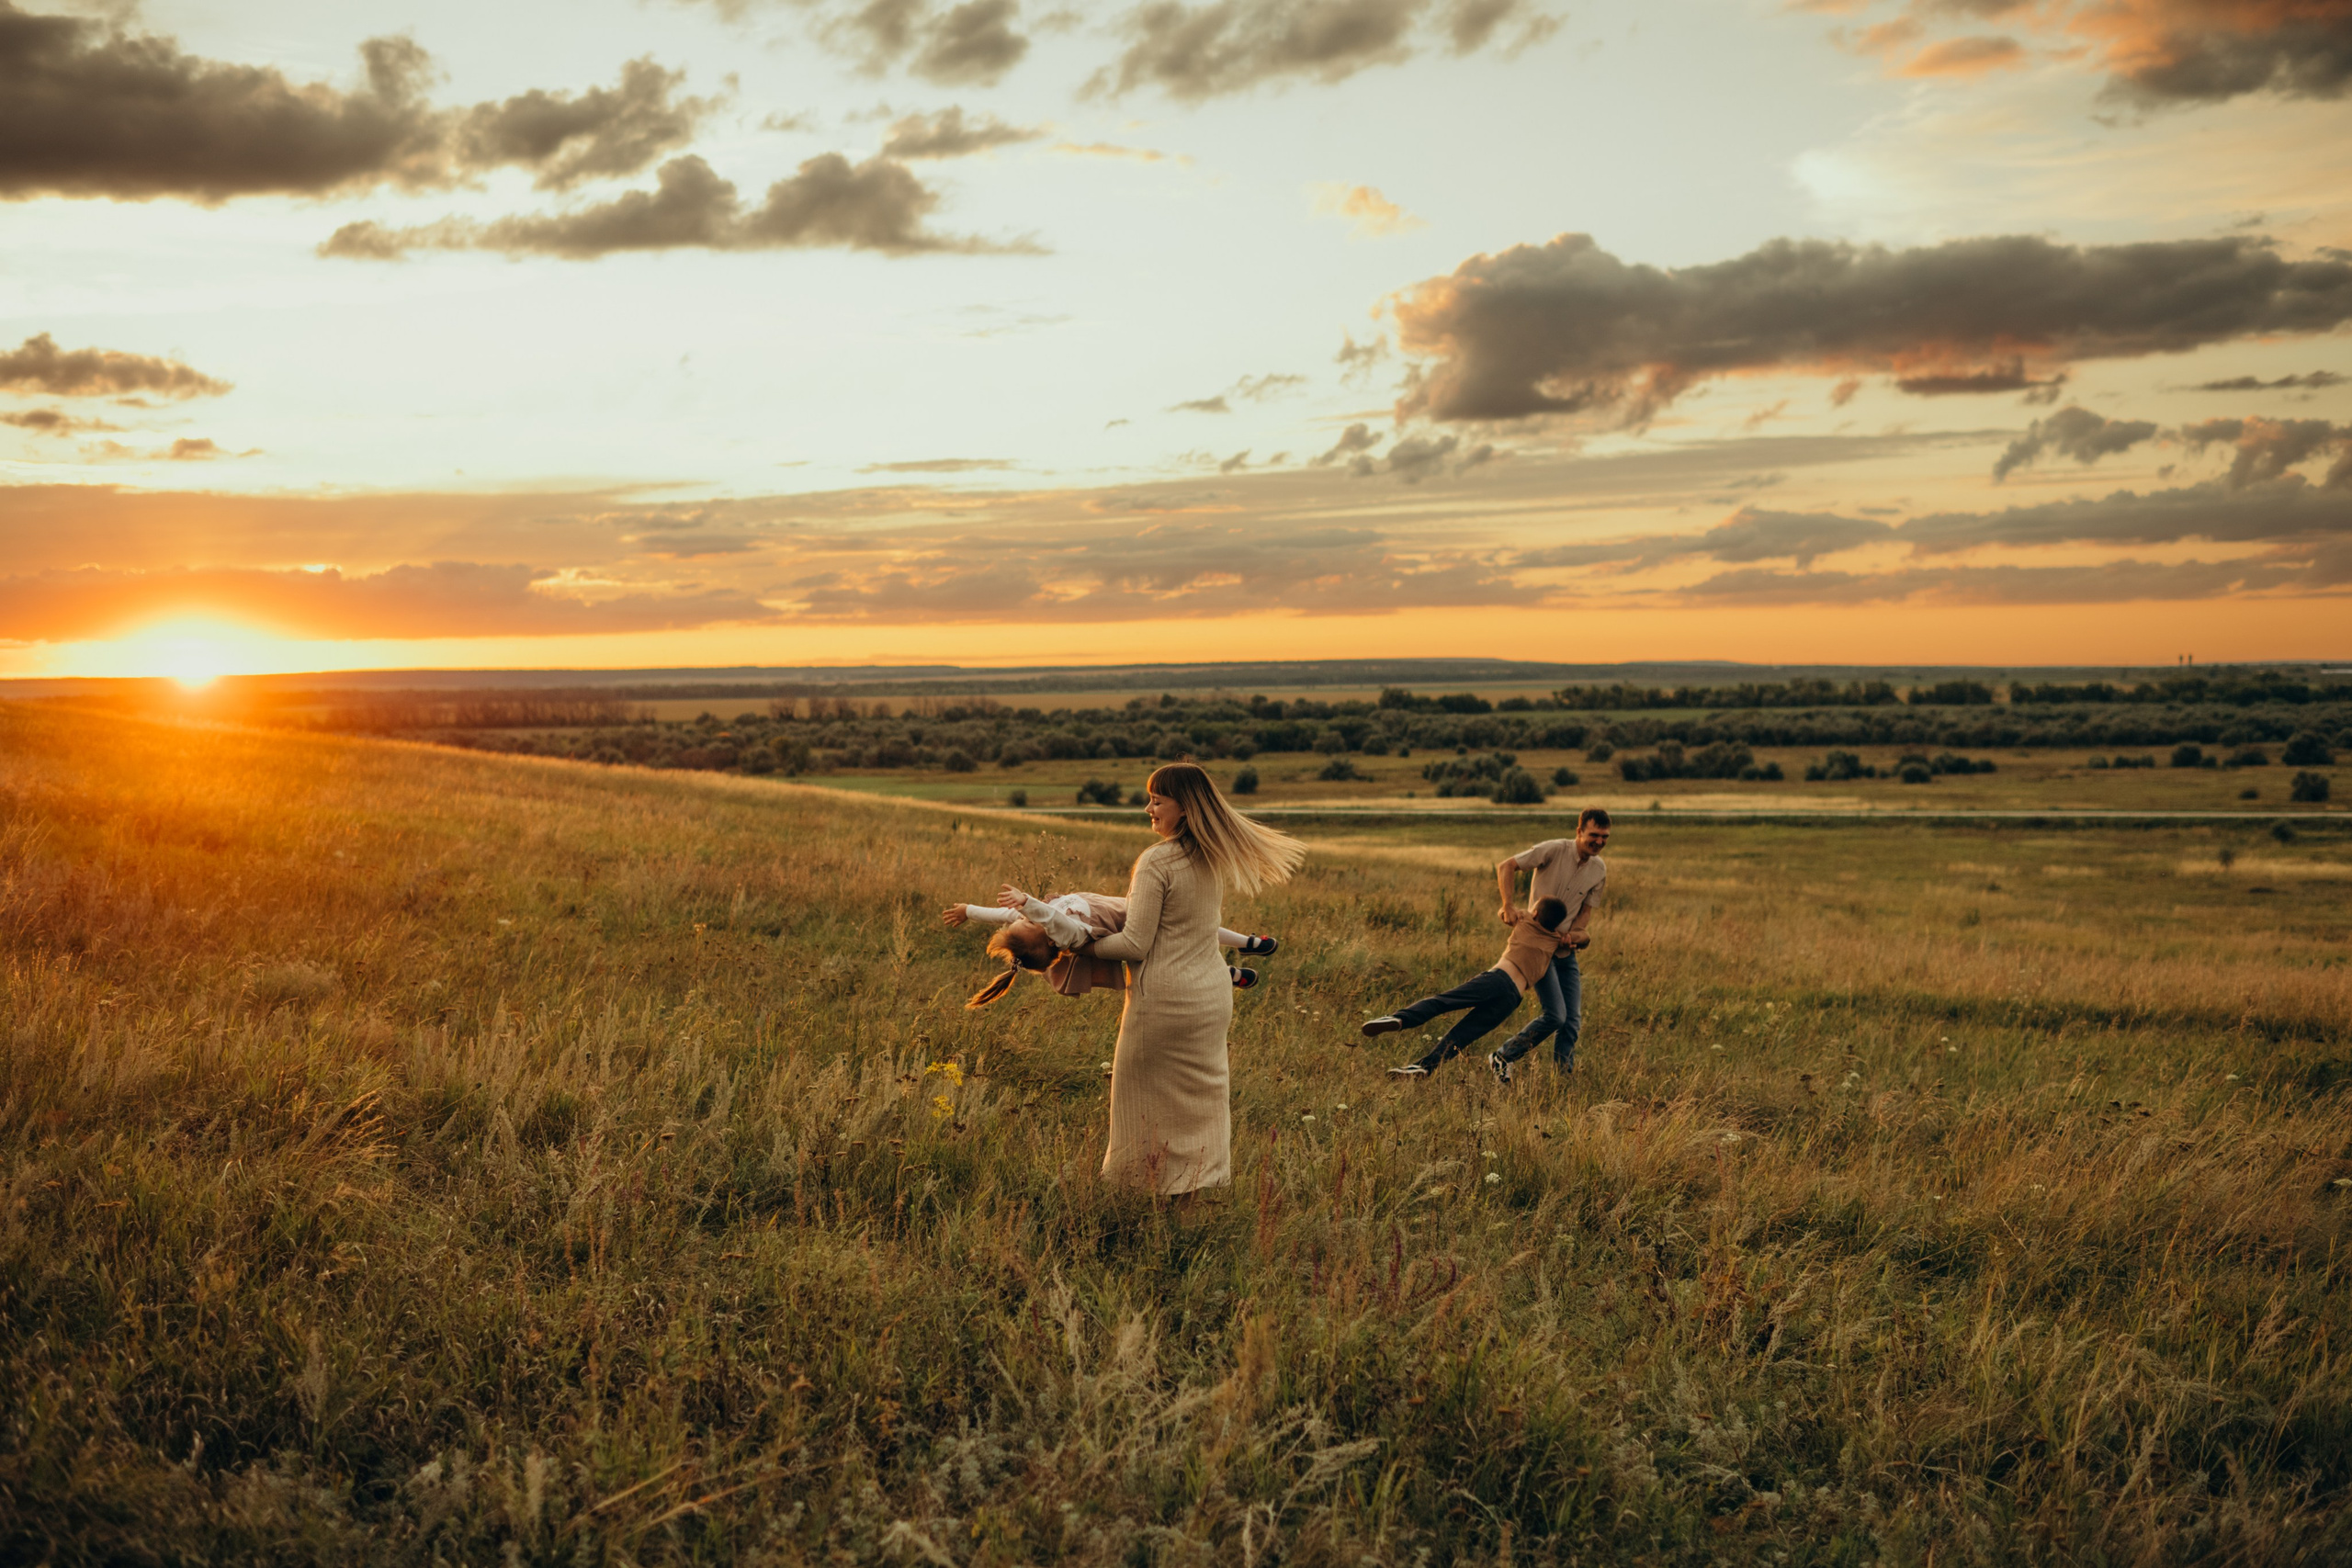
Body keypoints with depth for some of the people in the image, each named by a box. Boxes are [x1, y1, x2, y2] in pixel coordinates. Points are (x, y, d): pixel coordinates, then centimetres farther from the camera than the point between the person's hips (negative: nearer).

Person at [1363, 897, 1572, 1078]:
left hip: (1498, 979, -3)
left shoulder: (1524, 923, 20)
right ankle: (1425, 1065, -21)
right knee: (1460, 1035, -3)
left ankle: (1400, 1018, -41)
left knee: (1440, 1001, -17)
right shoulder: (1555, 941, 24)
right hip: (1512, 999, 3)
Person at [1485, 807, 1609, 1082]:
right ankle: (1502, 1057, 1)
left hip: (1566, 951, 6)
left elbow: (1586, 910, 7)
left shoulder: (1599, 870, 2)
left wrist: (1572, 935, -14)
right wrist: (1509, 906, -23)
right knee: (1555, 1015, -15)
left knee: (1573, 1021, 0)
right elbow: (1505, 866, -12)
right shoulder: (1554, 850, -16)